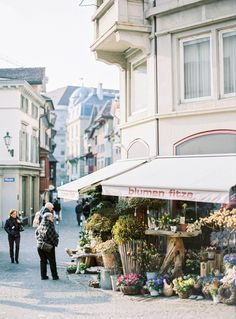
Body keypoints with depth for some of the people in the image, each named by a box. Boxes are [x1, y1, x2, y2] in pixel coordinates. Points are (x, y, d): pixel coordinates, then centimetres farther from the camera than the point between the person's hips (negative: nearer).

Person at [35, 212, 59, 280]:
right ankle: (54, 276, 12)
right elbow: (54, 236, -15)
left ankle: (43, 276, 15)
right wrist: (56, 242, 1)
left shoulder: (40, 226, 2)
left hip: (39, 246, 6)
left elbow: (36, 233, 12)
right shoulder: (49, 226, -18)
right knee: (52, 261, 6)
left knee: (42, 261, 14)